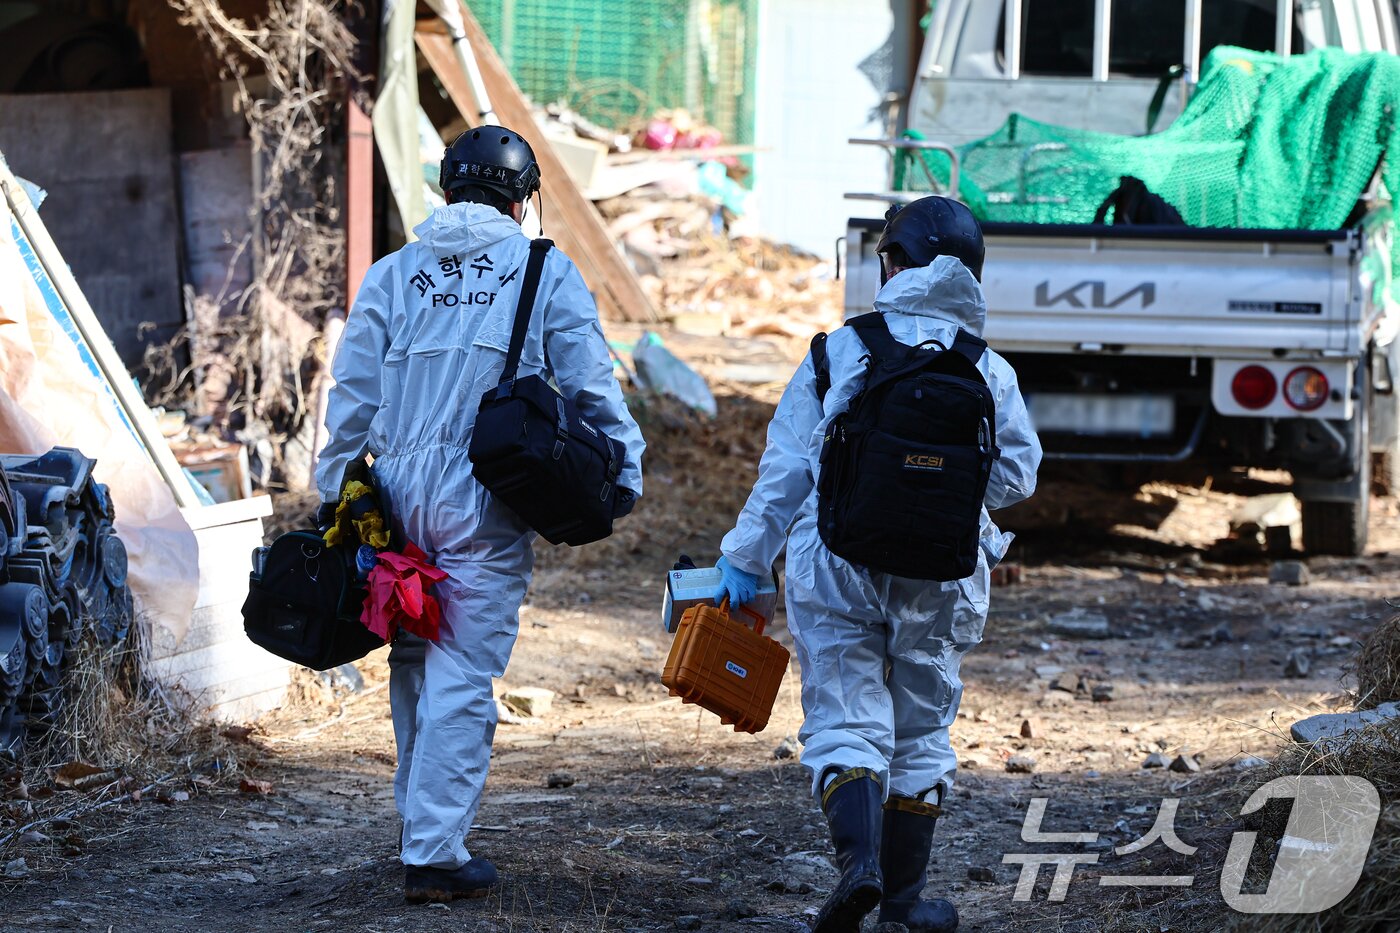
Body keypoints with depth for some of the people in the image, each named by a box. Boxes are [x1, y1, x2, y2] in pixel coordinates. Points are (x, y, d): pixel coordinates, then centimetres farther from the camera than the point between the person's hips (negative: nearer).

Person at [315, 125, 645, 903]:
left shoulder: (393, 275, 10)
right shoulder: (546, 273, 2)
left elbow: (353, 394, 10)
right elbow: (592, 385, -2)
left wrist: (333, 493, 16)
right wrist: (625, 474, 7)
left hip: (400, 492, 4)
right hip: (487, 508, -4)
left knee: (414, 667, 17)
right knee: (463, 678, -2)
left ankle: (425, 828, 28)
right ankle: (436, 854, -4)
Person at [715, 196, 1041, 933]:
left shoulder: (839, 352, -3)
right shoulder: (990, 372, 1)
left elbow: (785, 468, -2)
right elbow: (1017, 474, 7)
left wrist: (747, 557, 6)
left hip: (838, 567, -2)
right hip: (941, 580, 2)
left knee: (844, 721, 1)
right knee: (920, 730, 14)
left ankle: (859, 857, -22)